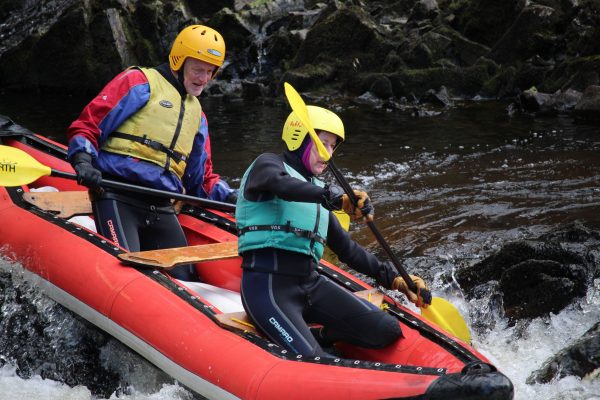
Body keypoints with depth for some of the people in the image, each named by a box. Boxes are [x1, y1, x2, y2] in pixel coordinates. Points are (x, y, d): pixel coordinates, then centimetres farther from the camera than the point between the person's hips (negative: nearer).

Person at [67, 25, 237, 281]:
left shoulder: (197, 115, 27)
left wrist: (230, 198, 8)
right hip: (118, 196, -7)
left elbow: (203, 178, 27)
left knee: (184, 280, -3)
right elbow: (86, 125, 0)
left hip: (161, 209, 7)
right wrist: (84, 161, -19)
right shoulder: (139, 82, 6)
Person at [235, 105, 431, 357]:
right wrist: (335, 198, -40)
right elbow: (282, 185, -23)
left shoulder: (316, 192, 24)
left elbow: (346, 249, 27)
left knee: (388, 331, -12)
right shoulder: (268, 164, 3)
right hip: (269, 285, -7)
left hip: (311, 282, 8)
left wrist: (394, 279, 17)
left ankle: (312, 336, 3)